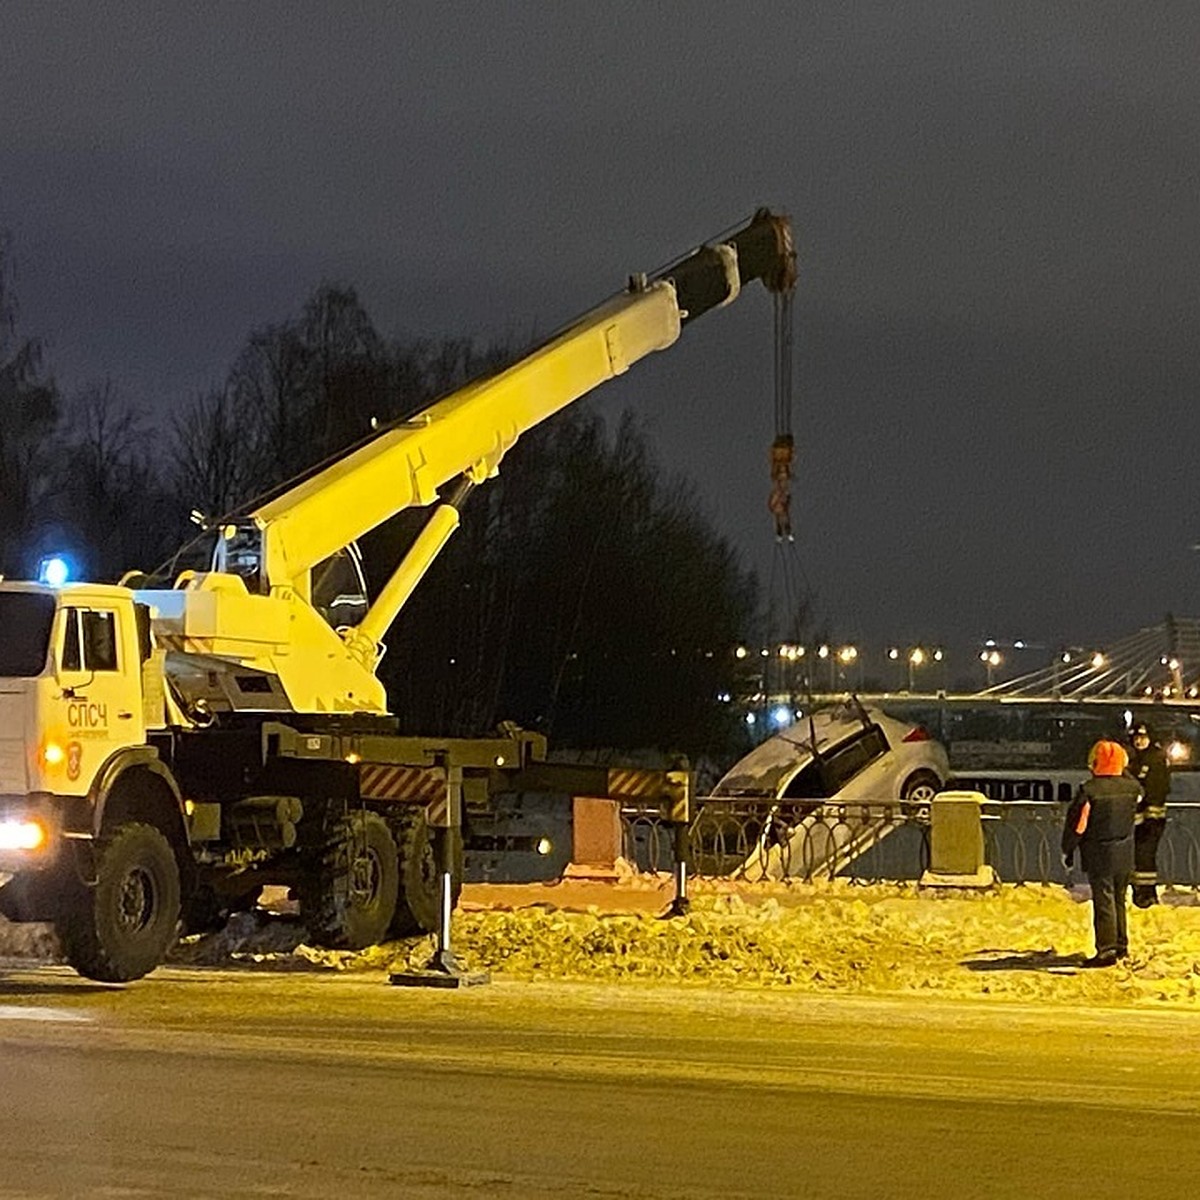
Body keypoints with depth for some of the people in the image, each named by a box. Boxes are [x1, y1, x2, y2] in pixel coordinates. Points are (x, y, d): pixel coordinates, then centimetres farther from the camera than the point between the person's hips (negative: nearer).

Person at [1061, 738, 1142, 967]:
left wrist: (1068, 850, 0)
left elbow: (1077, 823, -13)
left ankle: (1107, 950, -3)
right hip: (1124, 854, 5)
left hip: (1098, 856, -5)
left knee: (1104, 902, -2)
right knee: (1119, 900, 17)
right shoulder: (1132, 787, -3)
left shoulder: (1089, 791, -18)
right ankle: (1121, 945, 25)